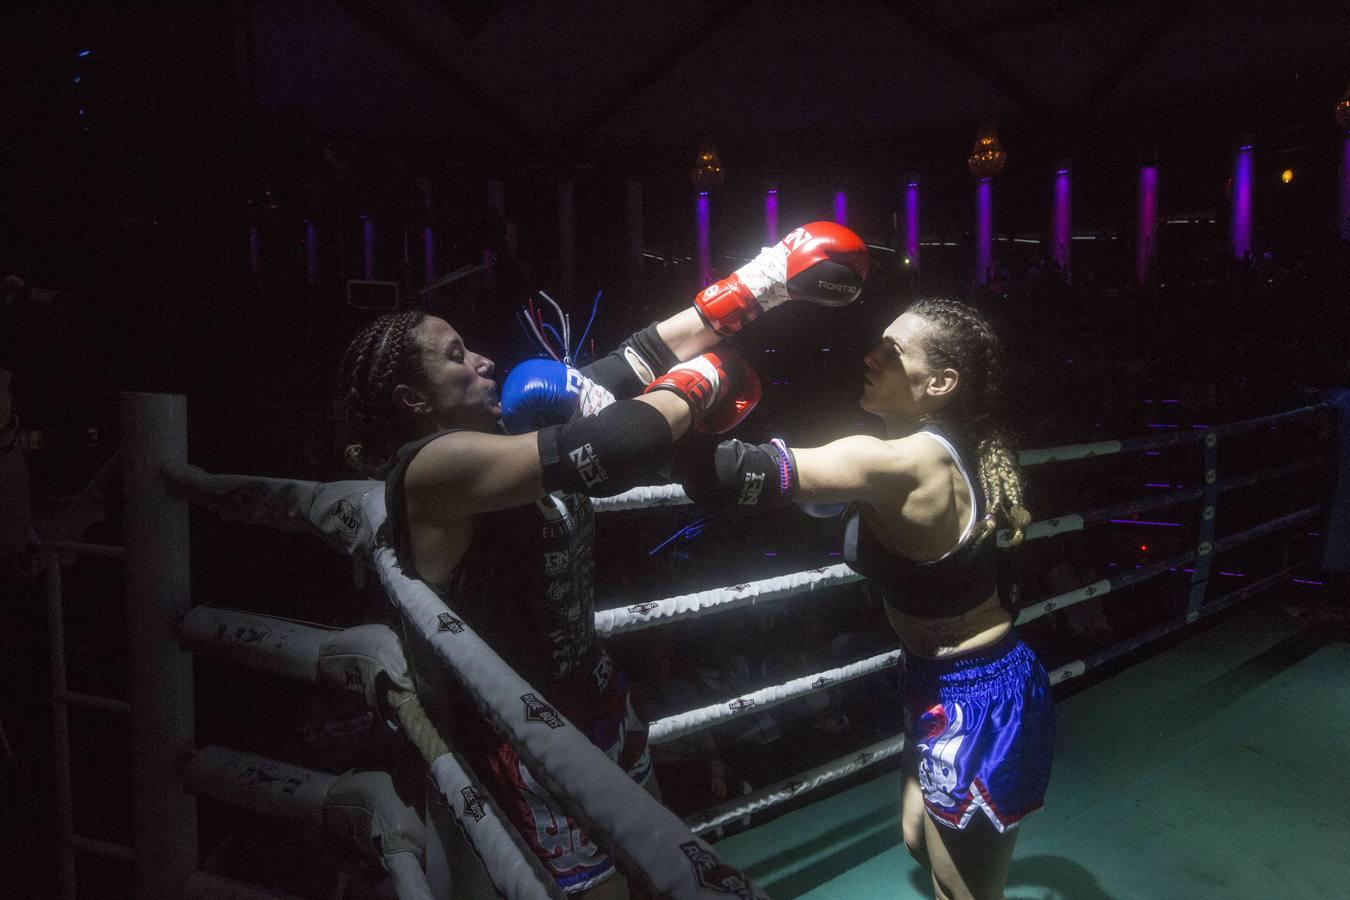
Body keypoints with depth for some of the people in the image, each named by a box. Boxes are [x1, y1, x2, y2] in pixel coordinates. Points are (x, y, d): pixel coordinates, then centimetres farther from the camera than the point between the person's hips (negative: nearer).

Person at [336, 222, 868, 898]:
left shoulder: (504, 431, 1)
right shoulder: (433, 467, -24)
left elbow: (625, 367, -4)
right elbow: (609, 450, -33)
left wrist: (761, 282, -6)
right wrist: (695, 383, -13)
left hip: (593, 697, 8)